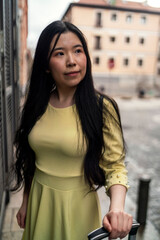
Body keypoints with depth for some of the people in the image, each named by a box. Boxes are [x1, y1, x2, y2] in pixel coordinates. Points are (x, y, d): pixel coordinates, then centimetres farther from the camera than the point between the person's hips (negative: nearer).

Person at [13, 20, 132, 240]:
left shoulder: (102, 108, -16)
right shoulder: (37, 106, -4)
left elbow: (115, 166, -14)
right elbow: (30, 160, 5)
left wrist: (117, 207, -32)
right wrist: (25, 202, 12)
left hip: (78, 204, -3)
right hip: (38, 203, 4)